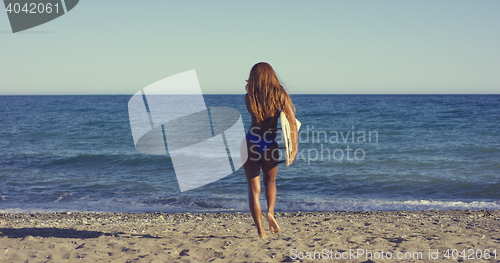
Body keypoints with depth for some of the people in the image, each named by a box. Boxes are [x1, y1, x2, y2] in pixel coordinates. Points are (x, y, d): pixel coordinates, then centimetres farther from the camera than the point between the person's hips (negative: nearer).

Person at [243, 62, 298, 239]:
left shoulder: (249, 97, 1)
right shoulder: (281, 95, 1)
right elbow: (292, 122, -6)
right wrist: (294, 149, -4)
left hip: (251, 143, -1)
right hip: (270, 145, 1)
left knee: (254, 188, 8)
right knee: (270, 181, 27)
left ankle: (260, 230, 0)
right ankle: (270, 212, 3)